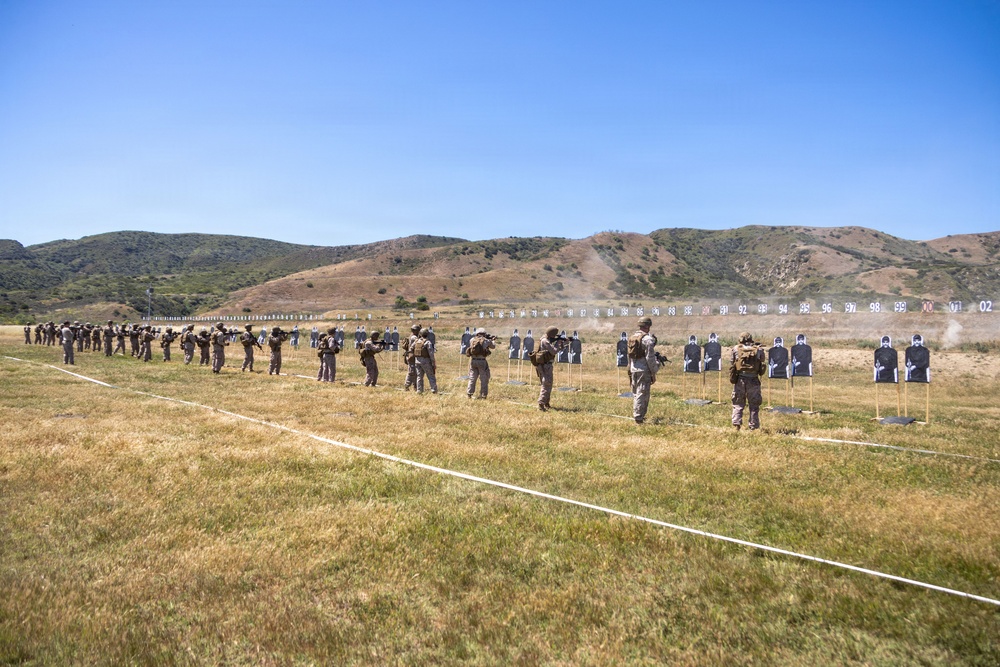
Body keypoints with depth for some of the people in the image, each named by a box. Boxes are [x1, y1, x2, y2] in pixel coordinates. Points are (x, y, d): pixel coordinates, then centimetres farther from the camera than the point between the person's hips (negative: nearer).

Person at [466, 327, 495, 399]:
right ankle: (483, 395, 6)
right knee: (484, 378, 7)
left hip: (473, 360, 3)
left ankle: (469, 393, 13)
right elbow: (494, 346, 17)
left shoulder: (472, 340, 5)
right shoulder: (486, 341, 1)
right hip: (482, 361, -3)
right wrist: (491, 340, 37)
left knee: (472, 378, 14)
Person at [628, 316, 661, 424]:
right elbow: (650, 358, -14)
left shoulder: (632, 338, 10)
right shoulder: (647, 339, -13)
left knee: (635, 394, 16)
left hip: (633, 370, 7)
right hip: (644, 370, -7)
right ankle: (639, 417, -4)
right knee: (642, 394, -3)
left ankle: (636, 414, 24)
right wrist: (653, 373, -9)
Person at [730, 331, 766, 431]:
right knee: (754, 405, 9)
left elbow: (731, 366, 3)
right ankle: (753, 427, 10)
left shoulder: (736, 349, 2)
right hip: (753, 380, 0)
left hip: (740, 380, 0)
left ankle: (737, 424, 0)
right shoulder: (758, 349, 3)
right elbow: (762, 367, 10)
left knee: (738, 404, 10)